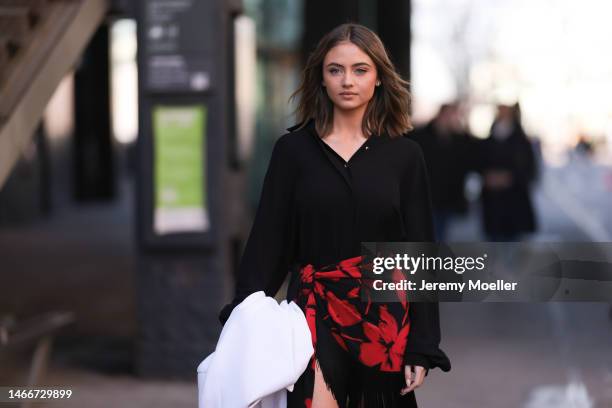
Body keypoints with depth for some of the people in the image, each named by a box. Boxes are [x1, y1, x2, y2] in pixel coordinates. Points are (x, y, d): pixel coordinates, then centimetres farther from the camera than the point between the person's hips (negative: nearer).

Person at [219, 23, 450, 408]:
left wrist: (422, 346, 0)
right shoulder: (293, 149, 4)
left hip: (386, 317, 1)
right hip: (316, 313, -1)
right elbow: (267, 243, 4)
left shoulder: (404, 155, 4)